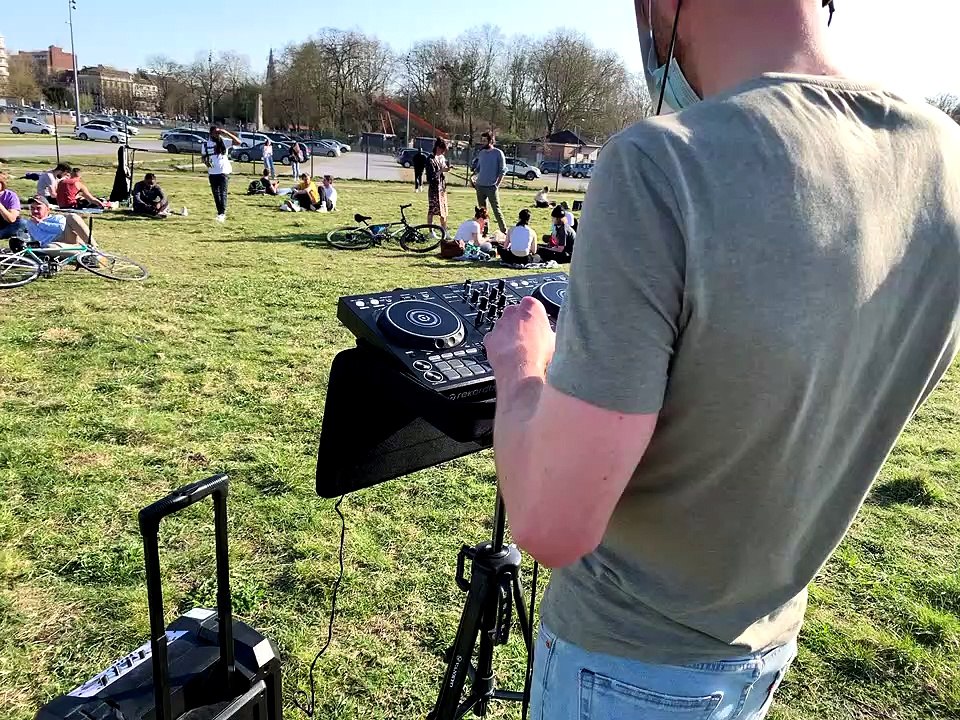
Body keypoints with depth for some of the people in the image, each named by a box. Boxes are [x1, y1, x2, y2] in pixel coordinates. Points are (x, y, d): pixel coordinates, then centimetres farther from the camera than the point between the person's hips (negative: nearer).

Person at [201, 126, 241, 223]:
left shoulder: (224, 141, -3)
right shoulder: (206, 144, 6)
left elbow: (238, 142, -14)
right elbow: (203, 156, 15)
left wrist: (227, 133, -20)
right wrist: (206, 162, -8)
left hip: (224, 171, -4)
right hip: (212, 173, 4)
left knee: (223, 193, -11)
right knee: (216, 194, 9)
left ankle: (222, 213, -15)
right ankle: (220, 213, 20)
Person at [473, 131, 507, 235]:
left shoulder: (498, 153, -4)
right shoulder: (481, 153, 11)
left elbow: (503, 170, -5)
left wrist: (497, 184, -12)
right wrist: (475, 177, 2)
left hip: (491, 187, -6)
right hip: (480, 186, 6)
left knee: (496, 210, -7)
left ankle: (504, 231, -3)